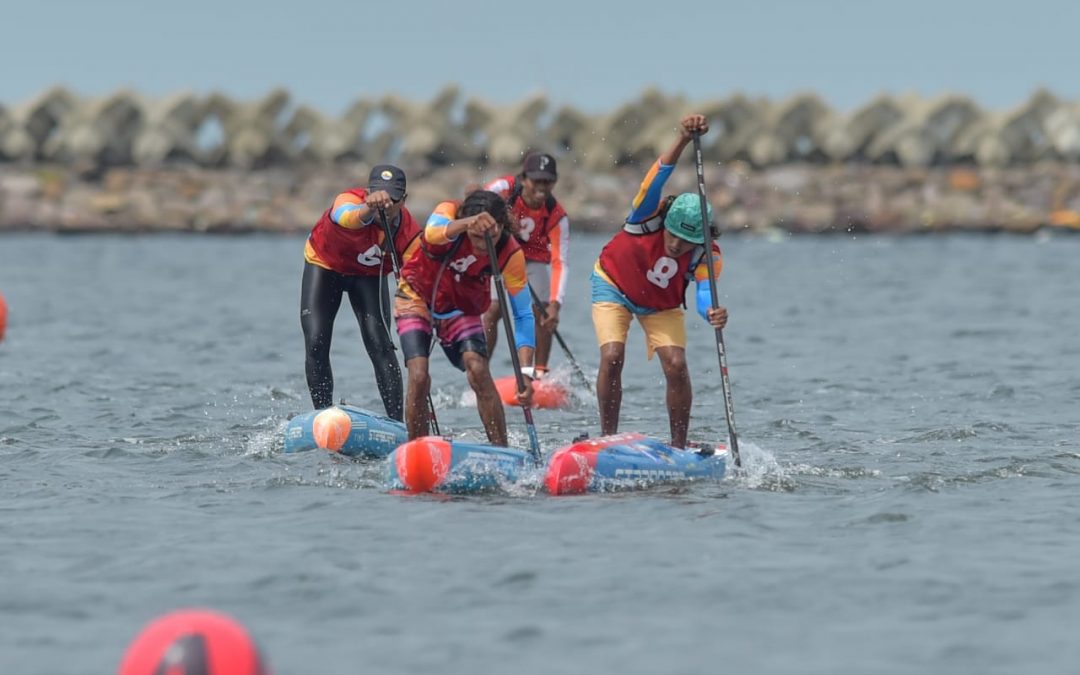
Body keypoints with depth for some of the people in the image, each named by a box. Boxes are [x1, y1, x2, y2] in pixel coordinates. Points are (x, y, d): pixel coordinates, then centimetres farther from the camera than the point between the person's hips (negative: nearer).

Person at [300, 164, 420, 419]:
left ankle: (397, 424, -15)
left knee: (380, 346, -16)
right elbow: (348, 217, -61)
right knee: (316, 345, -13)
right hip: (324, 265, -1)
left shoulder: (409, 234, -25)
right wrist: (369, 209, -83)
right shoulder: (349, 200, -35)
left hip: (368, 276, 1)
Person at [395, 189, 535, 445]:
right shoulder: (448, 213, -28)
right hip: (417, 297, -1)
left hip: (460, 310, 1)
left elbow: (523, 315, -19)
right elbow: (433, 233, -53)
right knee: (419, 376, -18)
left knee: (478, 370, -20)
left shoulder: (510, 254, -23)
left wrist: (526, 372, -30)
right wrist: (467, 223, -73)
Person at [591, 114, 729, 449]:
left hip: (662, 305, 2)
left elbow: (705, 293, -42)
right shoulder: (649, 216, -33)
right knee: (612, 357, -20)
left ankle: (679, 445, 0)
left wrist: (712, 312, -67)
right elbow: (656, 179, -51)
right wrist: (683, 141, -68)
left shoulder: (707, 256, -27)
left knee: (676, 366, -14)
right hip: (614, 286, -2)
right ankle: (607, 438, -7)